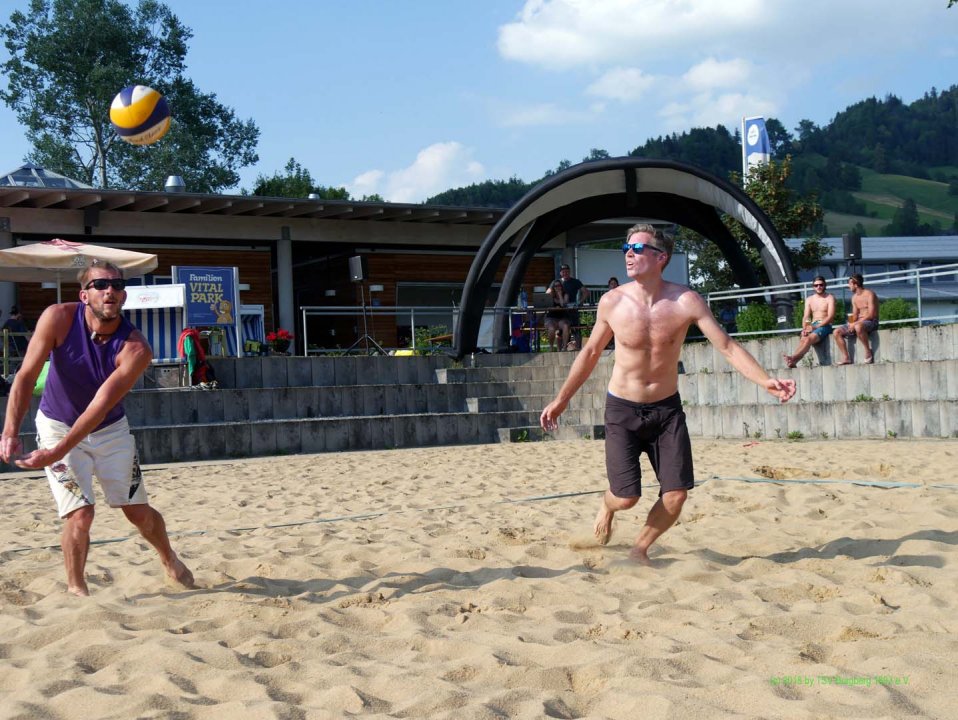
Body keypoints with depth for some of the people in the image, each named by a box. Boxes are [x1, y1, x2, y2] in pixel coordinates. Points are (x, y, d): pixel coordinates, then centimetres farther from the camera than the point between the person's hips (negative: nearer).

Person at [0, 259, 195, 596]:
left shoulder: (135, 348, -25)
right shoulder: (58, 318, -23)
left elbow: (100, 407, -27)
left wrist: (56, 453, -33)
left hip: (110, 430, 1)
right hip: (57, 426, -1)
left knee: (138, 511, 8)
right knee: (80, 515, -14)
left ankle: (170, 560, 38)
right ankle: (76, 588, 8)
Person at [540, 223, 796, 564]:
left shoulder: (686, 301, -13)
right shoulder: (612, 302, -10)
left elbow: (727, 346, -13)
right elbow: (590, 353, 5)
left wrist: (766, 381, -28)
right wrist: (561, 400, 10)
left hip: (667, 408, 1)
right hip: (622, 410, -1)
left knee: (676, 495, -4)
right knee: (626, 497, -6)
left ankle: (640, 549, 22)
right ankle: (607, 507, 32)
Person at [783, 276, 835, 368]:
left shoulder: (830, 298, 3)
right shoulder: (809, 299, 19)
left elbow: (830, 317, -8)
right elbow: (806, 317, 10)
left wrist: (816, 327, -19)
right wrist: (804, 328, -12)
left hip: (825, 326, -4)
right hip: (813, 325, 4)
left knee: (809, 339, -32)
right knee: (803, 340, -28)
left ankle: (793, 358, -52)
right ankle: (792, 362, -51)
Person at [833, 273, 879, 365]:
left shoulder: (869, 294, -10)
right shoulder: (854, 297, 15)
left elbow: (871, 315, -18)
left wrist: (855, 323, -22)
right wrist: (851, 322, -9)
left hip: (871, 322, -8)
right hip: (858, 322, 8)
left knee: (858, 327, -43)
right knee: (837, 332, -9)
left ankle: (868, 352, -26)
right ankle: (846, 358, -15)